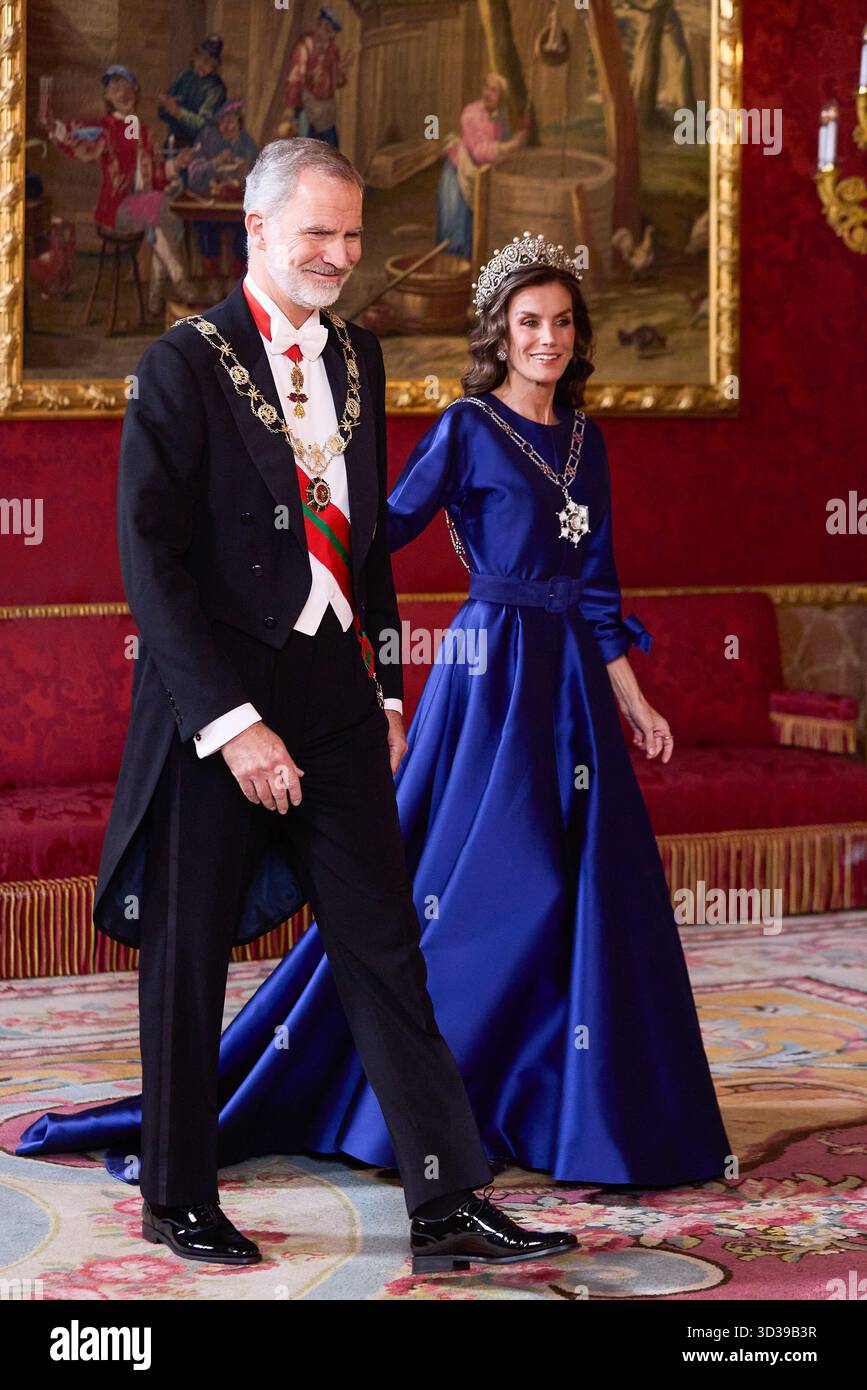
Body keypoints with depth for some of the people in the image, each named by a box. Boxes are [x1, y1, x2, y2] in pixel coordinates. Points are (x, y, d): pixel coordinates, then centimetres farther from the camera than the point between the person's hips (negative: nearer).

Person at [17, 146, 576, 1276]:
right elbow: (152, 561, -14)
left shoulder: (356, 359, 10)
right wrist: (231, 722, -19)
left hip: (335, 691, 5)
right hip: (216, 696, -5)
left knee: (386, 949, 3)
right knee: (188, 957, 8)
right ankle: (178, 1198, 22)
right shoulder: (185, 365, -10)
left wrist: (385, 687, 14)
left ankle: (449, 1203, 5)